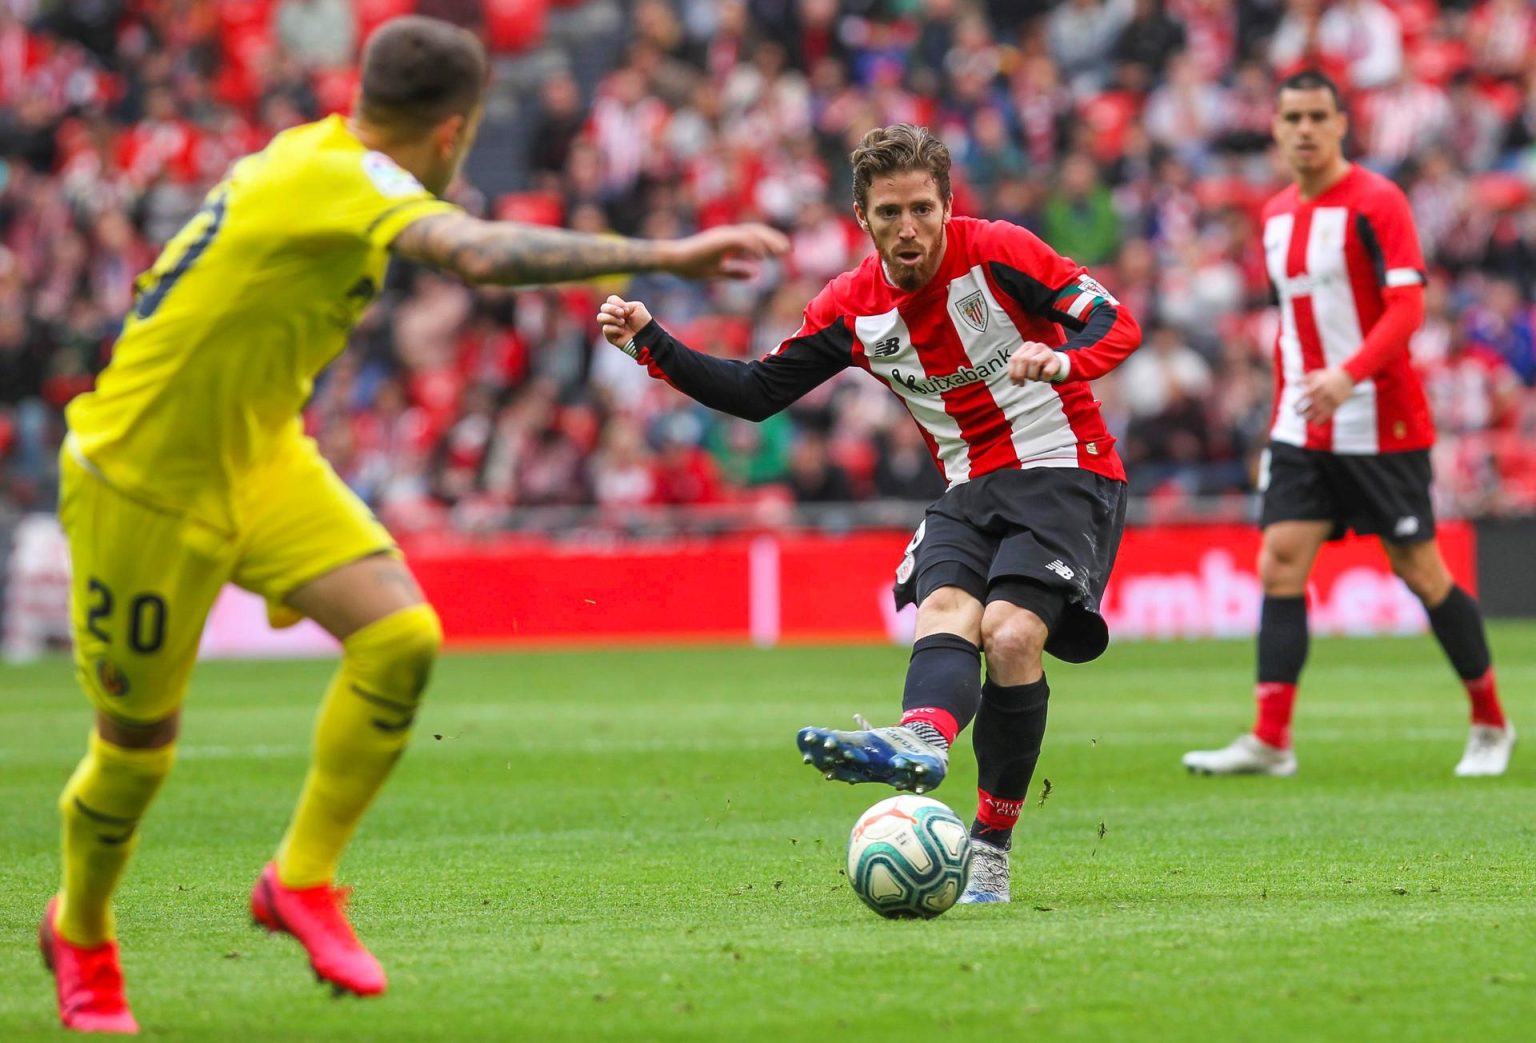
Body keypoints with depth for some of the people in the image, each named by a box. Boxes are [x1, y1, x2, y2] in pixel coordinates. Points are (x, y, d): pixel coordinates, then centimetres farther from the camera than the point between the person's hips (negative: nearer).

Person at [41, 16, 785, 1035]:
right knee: (139, 742, 5)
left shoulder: (316, 159, 1)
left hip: (257, 461, 8)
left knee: (401, 637, -12)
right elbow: (484, 254, -44)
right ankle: (80, 935, 33)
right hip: (145, 479, -8)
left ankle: (303, 881, 2)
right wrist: (668, 256, -47)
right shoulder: (343, 180, -27)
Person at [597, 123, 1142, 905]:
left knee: (1009, 633, -25)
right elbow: (755, 392, 9)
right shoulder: (852, 308, 4)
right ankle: (922, 740, -59)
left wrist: (1059, 361, -34)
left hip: (1066, 474, -5)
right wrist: (651, 344, -3)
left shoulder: (999, 252, -9)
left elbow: (1118, 324, -13)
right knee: (943, 612, -26)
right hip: (971, 490, 5)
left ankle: (991, 851, -22)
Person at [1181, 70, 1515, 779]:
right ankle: (1270, 740, -11)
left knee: (1420, 572, 1)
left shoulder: (1376, 202, -10)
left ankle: (1490, 725, 17)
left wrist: (1348, 375, -32)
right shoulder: (1277, 215, 12)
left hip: (1380, 425, -6)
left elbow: (1407, 306, -19)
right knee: (1280, 564, -7)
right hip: (1302, 429, 6)